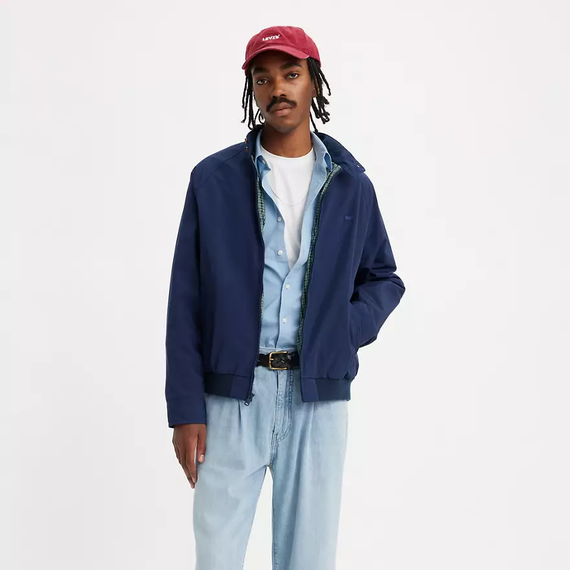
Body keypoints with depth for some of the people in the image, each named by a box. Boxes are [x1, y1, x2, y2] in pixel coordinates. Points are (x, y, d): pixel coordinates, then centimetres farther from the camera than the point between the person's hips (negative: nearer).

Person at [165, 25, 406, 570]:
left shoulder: (350, 185, 8)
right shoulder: (213, 178, 2)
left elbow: (384, 278, 18)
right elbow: (186, 301, 1)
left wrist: (346, 330, -4)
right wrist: (186, 407, -5)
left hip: (318, 395, 2)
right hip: (232, 395, -1)